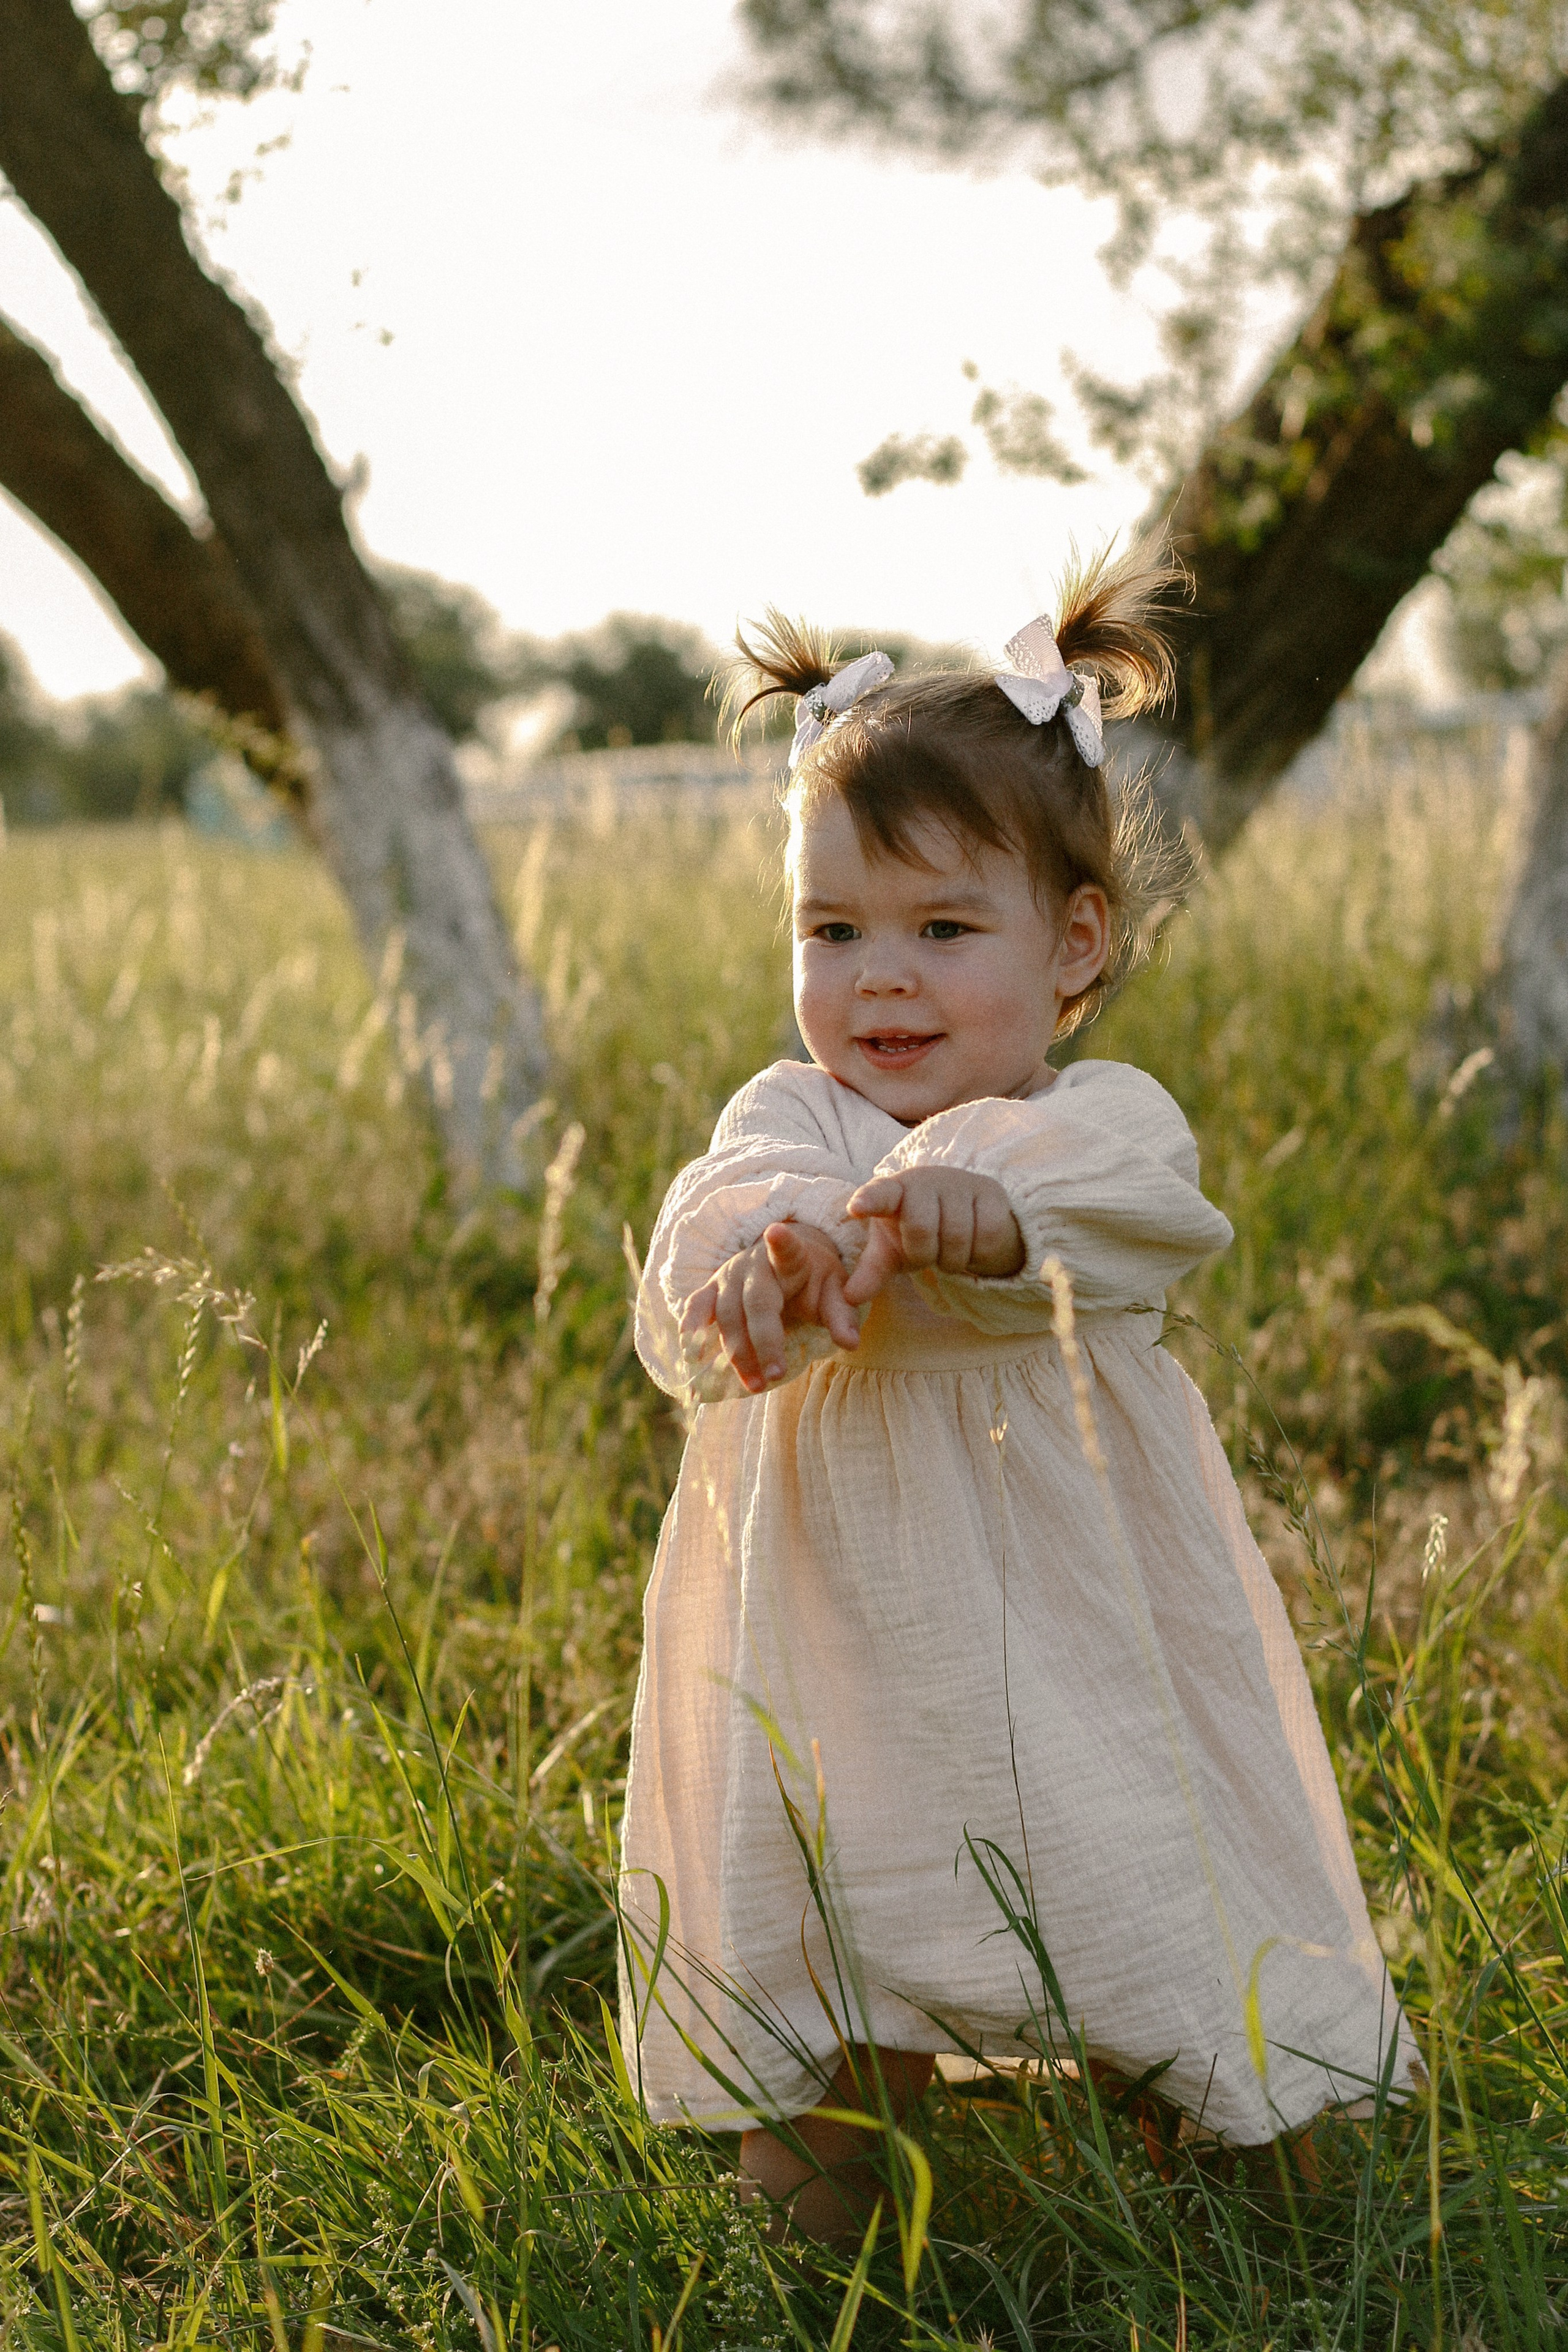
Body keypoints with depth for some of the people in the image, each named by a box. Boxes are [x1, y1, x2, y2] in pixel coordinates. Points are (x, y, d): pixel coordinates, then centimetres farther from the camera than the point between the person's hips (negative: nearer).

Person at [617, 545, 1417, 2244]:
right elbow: (718, 1220, -22)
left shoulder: (1112, 1123, -1)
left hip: (1078, 1642, 0)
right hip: (844, 1664, 1)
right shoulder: (790, 1121, 1)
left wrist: (976, 1200, -49)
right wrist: (760, 1257, -47)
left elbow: (1114, 1199, -26)